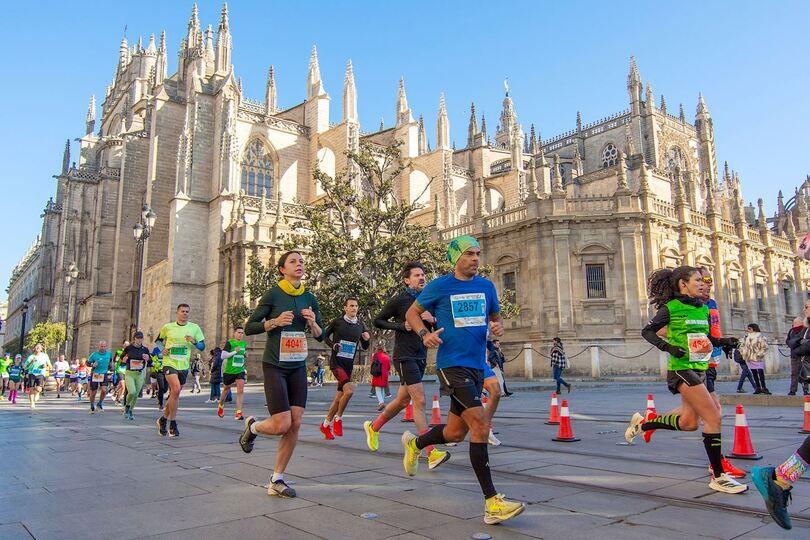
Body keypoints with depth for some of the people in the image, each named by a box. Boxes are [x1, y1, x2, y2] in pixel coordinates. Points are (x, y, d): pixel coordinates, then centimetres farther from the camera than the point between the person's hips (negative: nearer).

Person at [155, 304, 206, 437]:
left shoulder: (194, 328, 3)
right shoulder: (167, 327, 2)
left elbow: (202, 346, 4)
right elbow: (159, 340, 19)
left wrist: (194, 342, -16)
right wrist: (162, 349, 0)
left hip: (184, 366, 3)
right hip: (169, 363, -3)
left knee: (174, 394, 12)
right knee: (176, 389, -22)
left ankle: (163, 419, 34)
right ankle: (173, 423, -10)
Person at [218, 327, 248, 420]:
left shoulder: (244, 344, 7)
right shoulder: (229, 343, -8)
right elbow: (223, 356, -17)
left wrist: (245, 354, 6)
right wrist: (235, 352, -21)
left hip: (240, 371, 2)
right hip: (229, 371, -2)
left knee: (240, 390, -15)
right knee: (227, 389, 17)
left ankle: (238, 412, -17)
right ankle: (221, 406, 45)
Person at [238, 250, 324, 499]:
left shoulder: (309, 298, 6)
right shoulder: (273, 294, -8)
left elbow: (320, 336, 12)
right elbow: (249, 327, -5)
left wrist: (313, 322, -9)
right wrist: (275, 322, -19)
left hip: (298, 367, 5)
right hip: (274, 366, -5)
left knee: (295, 424, -1)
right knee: (282, 425, -10)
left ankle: (276, 480, 12)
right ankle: (252, 427, 24)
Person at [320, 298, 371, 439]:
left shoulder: (361, 325, 8)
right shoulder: (337, 322, -4)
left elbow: (365, 347, 16)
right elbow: (325, 335, 9)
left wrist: (367, 340, -6)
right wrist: (333, 345, -8)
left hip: (349, 364, 5)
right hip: (336, 362, -5)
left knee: (339, 397, 9)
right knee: (349, 389, -25)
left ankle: (325, 425, 26)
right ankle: (338, 419, -4)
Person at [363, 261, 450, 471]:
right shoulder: (399, 300, -6)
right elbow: (378, 321, 1)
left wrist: (433, 320, -7)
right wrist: (401, 325, -12)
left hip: (421, 356, 7)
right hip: (405, 356, -7)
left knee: (402, 400, 17)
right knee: (420, 401, -14)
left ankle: (373, 427, 39)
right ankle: (432, 453, -14)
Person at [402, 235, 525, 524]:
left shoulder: (486, 286, 9)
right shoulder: (439, 286, -4)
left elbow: (495, 317, 21)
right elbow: (412, 313, 7)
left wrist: (498, 327, -3)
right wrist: (424, 334, -12)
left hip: (477, 365, 6)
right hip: (452, 364, -6)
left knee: (456, 432, 15)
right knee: (480, 425, -17)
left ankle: (414, 443, 45)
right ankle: (492, 503, -9)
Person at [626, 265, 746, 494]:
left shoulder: (703, 308, 11)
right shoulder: (671, 308, -9)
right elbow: (647, 331, -4)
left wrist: (723, 341, 3)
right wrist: (667, 347, -18)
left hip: (700, 369, 8)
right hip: (682, 369, -8)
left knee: (689, 422, 13)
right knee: (714, 418, -11)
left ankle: (643, 423, 33)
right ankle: (718, 477, 0)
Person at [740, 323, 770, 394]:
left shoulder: (760, 337, -4)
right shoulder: (746, 337, 12)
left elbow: (765, 347, -6)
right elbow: (742, 346, 23)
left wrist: (759, 354, -11)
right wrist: (744, 354, 12)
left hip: (758, 359, -5)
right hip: (750, 359, 5)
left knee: (761, 373, -11)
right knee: (754, 374, 7)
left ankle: (763, 387, -5)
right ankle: (758, 387, 13)